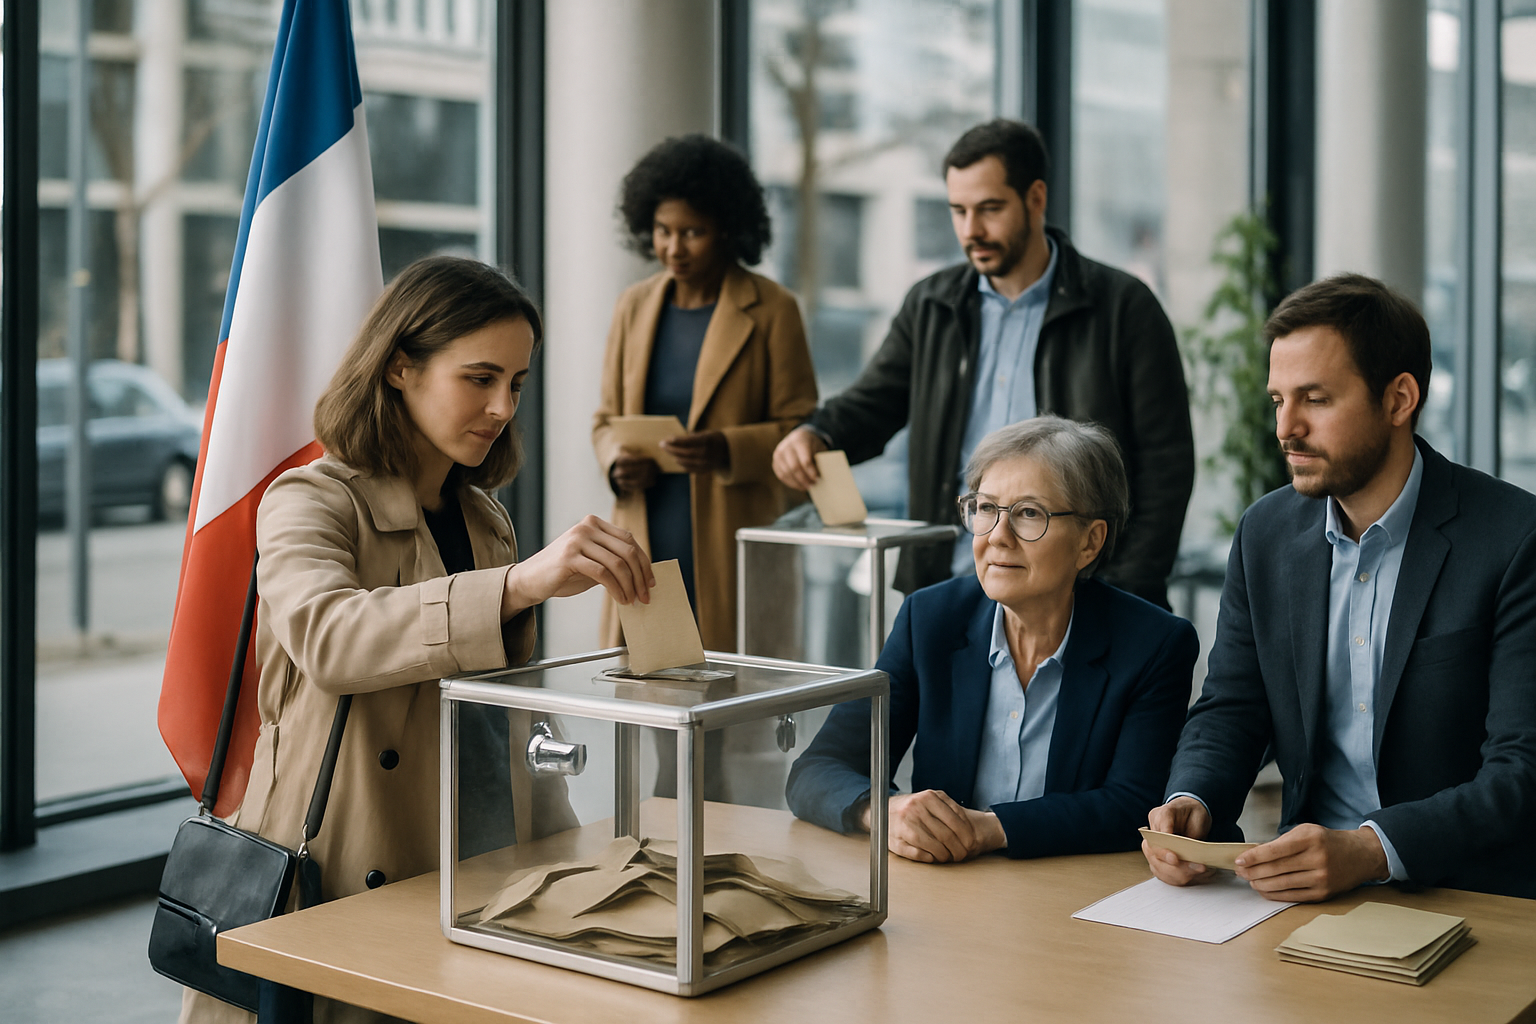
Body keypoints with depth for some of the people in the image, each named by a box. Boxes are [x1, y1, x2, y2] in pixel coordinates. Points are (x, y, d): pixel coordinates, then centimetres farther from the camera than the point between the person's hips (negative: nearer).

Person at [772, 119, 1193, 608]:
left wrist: (1124, 599, -9)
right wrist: (814, 436, -9)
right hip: (950, 599, 3)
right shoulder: (930, 306, 12)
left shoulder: (1123, 308, 0)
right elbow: (870, 405, 15)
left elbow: (1166, 465, -1)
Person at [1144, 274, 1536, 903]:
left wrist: (1367, 850, -30)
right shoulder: (1267, 532, 6)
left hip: (1467, 898, -4)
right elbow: (1229, 710, 11)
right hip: (1308, 889, 4)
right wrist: (1190, 803, -12)